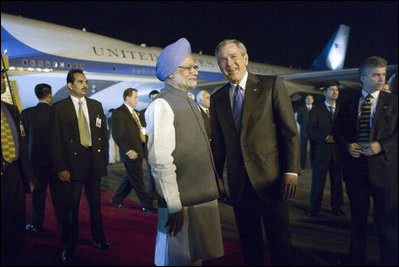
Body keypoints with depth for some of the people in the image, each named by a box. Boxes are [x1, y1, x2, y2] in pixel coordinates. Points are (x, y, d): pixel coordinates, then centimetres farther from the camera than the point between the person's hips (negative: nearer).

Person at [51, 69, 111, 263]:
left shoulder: (96, 106, 10)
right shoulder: (59, 108, -2)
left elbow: (103, 133, 12)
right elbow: (56, 140, -5)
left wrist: (104, 159, 5)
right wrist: (60, 168, -11)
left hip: (94, 161, 4)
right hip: (72, 163, -3)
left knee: (95, 203, 14)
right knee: (70, 206, 4)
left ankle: (98, 238, 30)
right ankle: (69, 246, 20)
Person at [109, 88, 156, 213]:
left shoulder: (135, 112, 15)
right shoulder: (119, 113, -12)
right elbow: (117, 136, -16)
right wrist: (128, 151, -20)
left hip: (139, 151, 9)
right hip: (131, 152, -9)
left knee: (131, 178, 18)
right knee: (137, 181, 2)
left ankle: (117, 199, 33)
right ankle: (147, 205, 11)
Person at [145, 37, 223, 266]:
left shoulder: (191, 104, 14)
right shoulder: (162, 105, -14)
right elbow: (161, 162, -20)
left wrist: (213, 190, 16)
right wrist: (174, 207, -21)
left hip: (205, 201, 8)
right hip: (183, 205, -8)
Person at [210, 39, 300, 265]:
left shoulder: (272, 85, -2)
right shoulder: (217, 98, 9)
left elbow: (290, 132, -6)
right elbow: (218, 143, 13)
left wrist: (291, 171, -13)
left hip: (270, 178, -3)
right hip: (239, 183, 4)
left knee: (280, 242, 6)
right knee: (249, 243, 14)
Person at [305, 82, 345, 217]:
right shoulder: (316, 110, 7)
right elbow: (310, 130, -3)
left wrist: (337, 138, -9)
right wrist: (325, 137, -15)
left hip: (338, 151, 2)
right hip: (321, 151, -2)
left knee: (337, 180, 6)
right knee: (318, 180, 2)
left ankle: (336, 206, 17)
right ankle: (315, 206, 12)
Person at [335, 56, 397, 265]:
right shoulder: (349, 104, 9)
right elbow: (339, 130, 13)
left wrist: (382, 146, -16)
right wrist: (348, 145, -5)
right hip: (355, 165, 3)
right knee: (357, 215, 15)